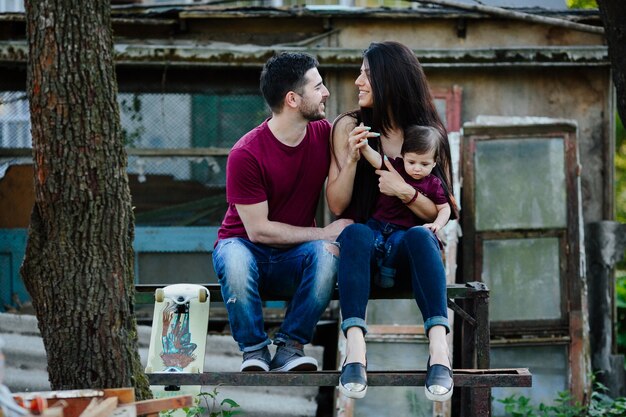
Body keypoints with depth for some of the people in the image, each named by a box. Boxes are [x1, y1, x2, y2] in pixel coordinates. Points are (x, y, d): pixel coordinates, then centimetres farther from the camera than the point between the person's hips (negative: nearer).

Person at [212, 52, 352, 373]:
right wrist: (324, 233, -16)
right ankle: (254, 349, -18)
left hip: (294, 258, 3)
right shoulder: (246, 154, -18)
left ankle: (290, 346, -18)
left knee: (325, 253, -32)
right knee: (235, 258, -39)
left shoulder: (324, 134, -3)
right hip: (246, 247, -3)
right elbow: (258, 229, -17)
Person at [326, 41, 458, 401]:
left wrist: (405, 191, -15)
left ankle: (439, 351, -48)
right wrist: (352, 158, -15)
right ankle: (355, 352, -50)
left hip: (409, 251, 0)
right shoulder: (349, 127, 5)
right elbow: (336, 205, 0)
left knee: (420, 235, -34)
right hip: (364, 249, 0)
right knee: (356, 233, -35)